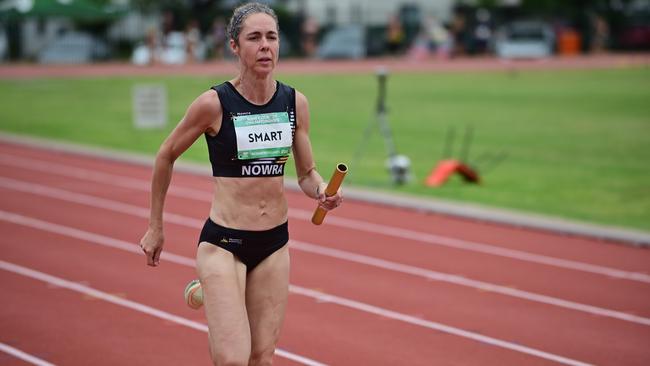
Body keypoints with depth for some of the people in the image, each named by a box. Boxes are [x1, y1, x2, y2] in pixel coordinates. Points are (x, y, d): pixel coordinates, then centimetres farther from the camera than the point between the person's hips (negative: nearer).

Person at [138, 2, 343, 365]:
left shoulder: (295, 103, 1)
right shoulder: (214, 103, -11)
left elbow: (307, 173, 11)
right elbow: (166, 157, 2)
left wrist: (323, 191, -12)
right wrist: (155, 227, 8)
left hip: (275, 242, 5)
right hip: (223, 243, -4)